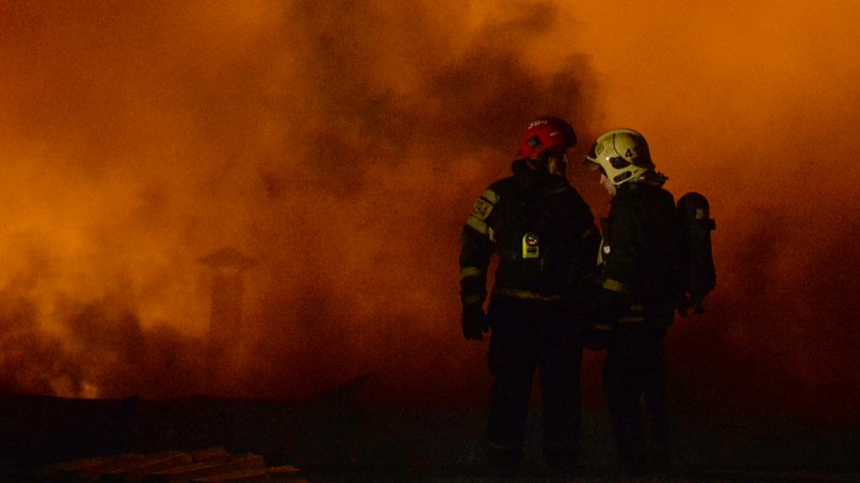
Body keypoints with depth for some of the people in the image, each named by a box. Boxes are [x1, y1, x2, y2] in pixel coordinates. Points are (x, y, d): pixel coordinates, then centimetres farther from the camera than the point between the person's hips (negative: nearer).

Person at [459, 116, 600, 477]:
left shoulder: (569, 200, 11)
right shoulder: (500, 197, -1)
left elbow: (590, 253, 18)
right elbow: (473, 251, 1)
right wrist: (471, 305, -3)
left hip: (562, 312, 4)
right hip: (514, 311, -4)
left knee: (563, 392, 8)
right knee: (510, 392, -2)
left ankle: (563, 465, 19)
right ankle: (504, 466, 8)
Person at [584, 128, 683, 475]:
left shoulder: (630, 205, -16)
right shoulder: (661, 200, 13)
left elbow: (620, 268, -21)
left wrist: (602, 318, -17)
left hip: (631, 316, -9)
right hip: (658, 313, 9)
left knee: (621, 390, -4)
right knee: (652, 386, 17)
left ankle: (632, 463, -3)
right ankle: (659, 457, 25)